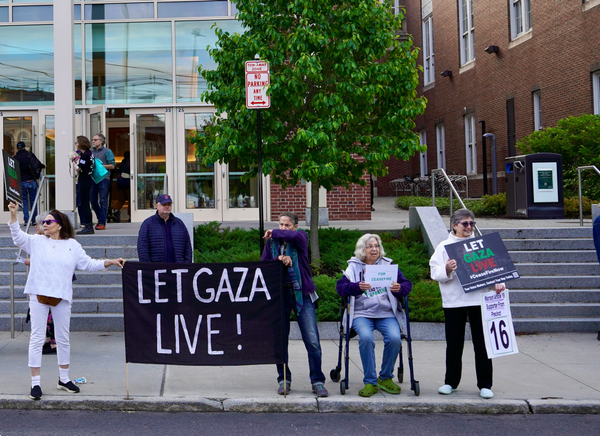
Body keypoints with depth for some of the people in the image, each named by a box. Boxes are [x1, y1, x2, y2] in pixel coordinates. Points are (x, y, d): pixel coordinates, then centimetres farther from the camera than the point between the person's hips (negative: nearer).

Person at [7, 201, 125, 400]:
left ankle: (64, 379, 25)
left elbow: (88, 263, 8)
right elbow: (18, 236, -7)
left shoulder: (72, 245, 7)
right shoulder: (36, 241, 5)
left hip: (62, 297, 2)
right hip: (38, 295, -1)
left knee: (63, 339, 10)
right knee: (37, 338, -1)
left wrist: (110, 262, -2)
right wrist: (13, 214, -20)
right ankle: (35, 382, 5)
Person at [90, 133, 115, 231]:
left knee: (103, 201, -7)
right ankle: (100, 219, 23)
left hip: (103, 178, -6)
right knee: (93, 200, 6)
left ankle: (102, 223, -6)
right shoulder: (92, 152, 19)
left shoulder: (107, 151, 2)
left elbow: (112, 166, -4)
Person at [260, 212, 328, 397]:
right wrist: (279, 259, -14)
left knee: (312, 341, -6)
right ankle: (284, 380, 20)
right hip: (280, 294, 3)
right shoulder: (271, 242, 10)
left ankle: (317, 382, 5)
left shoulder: (301, 238, 1)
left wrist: (273, 233, -9)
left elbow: (293, 236, -23)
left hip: (302, 294, -3)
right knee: (280, 340, 6)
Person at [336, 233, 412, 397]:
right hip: (362, 313, -1)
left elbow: (407, 284, 11)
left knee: (394, 338, -26)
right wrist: (357, 287, -21)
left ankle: (386, 378, -3)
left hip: (386, 313, 2)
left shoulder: (388, 265, 16)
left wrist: (400, 289, -13)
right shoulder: (353, 267, 11)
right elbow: (340, 287, -2)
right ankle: (370, 382, -16)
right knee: (366, 337, -31)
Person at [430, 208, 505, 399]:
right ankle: (451, 382, 19)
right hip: (453, 301, -1)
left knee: (482, 343, 1)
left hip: (479, 299, 1)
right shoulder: (444, 246, 8)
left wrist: (497, 282, -9)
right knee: (454, 343, 7)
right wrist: (447, 270, -20)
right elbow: (435, 272, 0)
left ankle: (485, 384, 10)